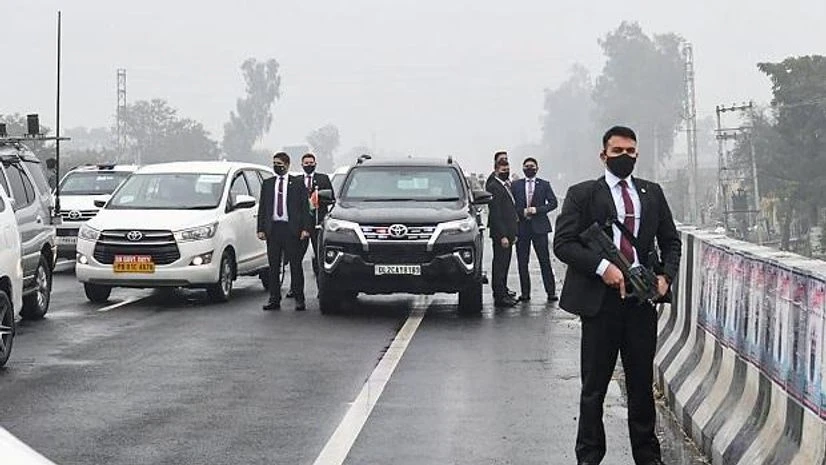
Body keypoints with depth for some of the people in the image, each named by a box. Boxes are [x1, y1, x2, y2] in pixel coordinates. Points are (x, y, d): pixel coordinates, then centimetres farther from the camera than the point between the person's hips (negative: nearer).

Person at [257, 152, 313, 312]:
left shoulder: (298, 183, 5)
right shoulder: (267, 184, 13)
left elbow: (305, 207, 2)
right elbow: (262, 208, 12)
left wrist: (305, 228, -8)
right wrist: (261, 229, 2)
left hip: (291, 229, -3)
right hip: (273, 228, 3)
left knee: (295, 264, 0)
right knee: (273, 266, 4)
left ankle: (299, 298, 5)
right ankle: (274, 299, 9)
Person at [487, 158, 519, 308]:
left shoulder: (507, 186, 17)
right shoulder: (494, 187, -13)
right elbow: (495, 214, -18)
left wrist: (513, 233, 18)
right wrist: (502, 236, -21)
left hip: (508, 233, 9)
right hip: (500, 233, -9)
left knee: (505, 264, 13)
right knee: (500, 264, -6)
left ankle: (502, 293, 20)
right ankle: (500, 297, -3)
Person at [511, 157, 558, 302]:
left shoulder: (544, 185, 7)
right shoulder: (516, 185, 10)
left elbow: (553, 202, 1)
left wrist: (537, 210, -11)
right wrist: (522, 212, -10)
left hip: (539, 226, -2)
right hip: (521, 227, 2)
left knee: (545, 260, -4)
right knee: (522, 262, 3)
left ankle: (551, 292, 0)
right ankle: (525, 293, 10)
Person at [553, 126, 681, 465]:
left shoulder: (652, 193, 12)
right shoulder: (582, 194, 1)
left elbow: (670, 241, 18)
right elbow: (563, 243, -6)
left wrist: (666, 276, 0)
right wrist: (602, 267, -18)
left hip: (643, 298, 3)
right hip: (601, 299, -3)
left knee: (642, 383, 11)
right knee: (594, 386, 5)